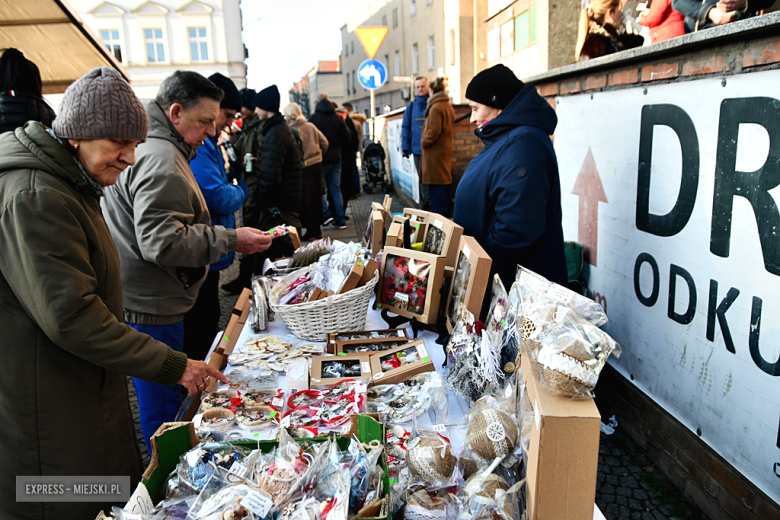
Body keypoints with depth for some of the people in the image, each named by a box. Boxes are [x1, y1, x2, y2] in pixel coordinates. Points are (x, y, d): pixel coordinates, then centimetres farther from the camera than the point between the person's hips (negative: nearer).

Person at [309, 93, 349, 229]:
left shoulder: (313, 118, -8)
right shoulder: (338, 118, 5)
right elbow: (346, 137, 5)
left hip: (320, 158, -4)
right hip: (336, 159, 5)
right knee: (336, 190, 9)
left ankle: (326, 214, -4)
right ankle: (340, 221, 10)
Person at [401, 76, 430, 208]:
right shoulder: (411, 106, 11)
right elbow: (405, 127, 11)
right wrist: (405, 147, 2)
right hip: (417, 148, 3)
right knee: (422, 177, 9)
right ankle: (426, 201, 16)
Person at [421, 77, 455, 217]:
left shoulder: (436, 107, -15)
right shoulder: (448, 106, 14)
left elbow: (434, 131, -20)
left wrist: (423, 142, -7)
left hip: (435, 151, -10)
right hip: (446, 148, 10)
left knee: (436, 182, -6)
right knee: (445, 180, 14)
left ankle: (440, 212, -4)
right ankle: (446, 211, 20)